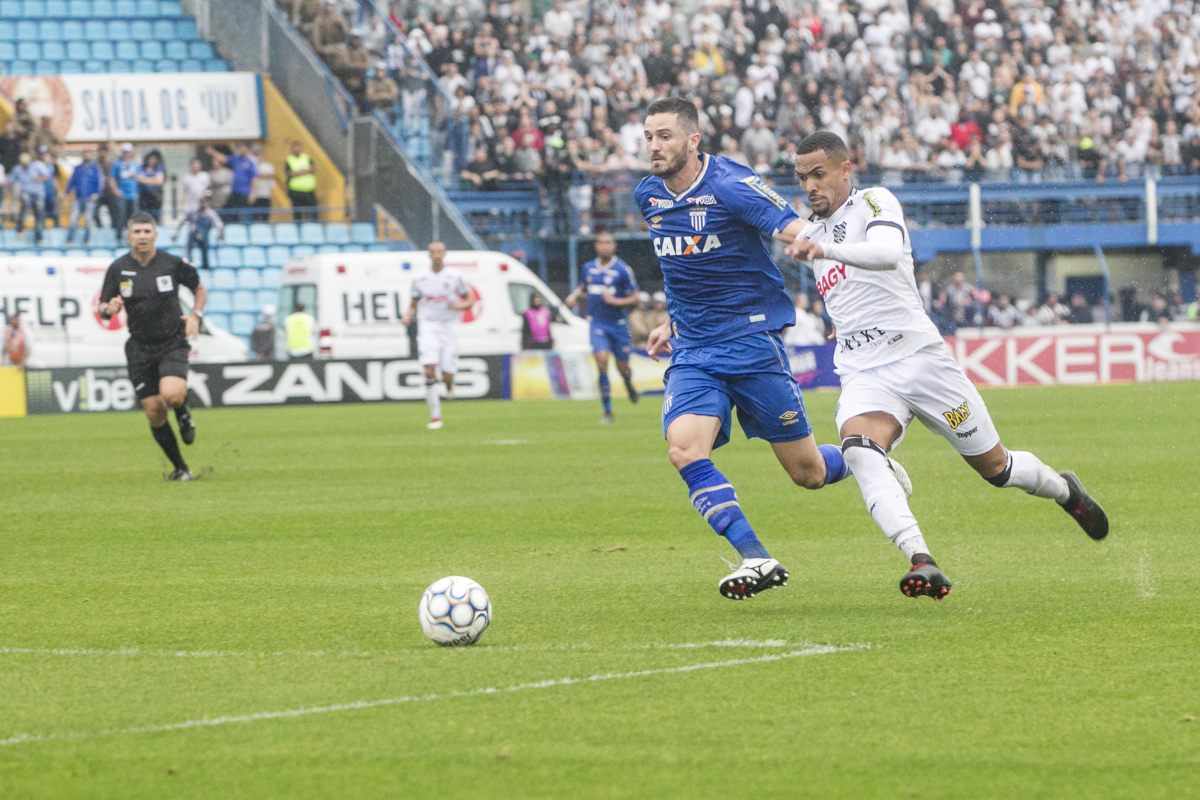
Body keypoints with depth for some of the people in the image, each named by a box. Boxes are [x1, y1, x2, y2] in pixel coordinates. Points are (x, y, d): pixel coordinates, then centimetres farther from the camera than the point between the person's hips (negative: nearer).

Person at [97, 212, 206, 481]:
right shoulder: (117, 269, -1)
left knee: (172, 394, -28)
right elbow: (103, 309, 5)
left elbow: (200, 289, 13)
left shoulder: (173, 264, -3)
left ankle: (183, 413, 10)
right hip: (140, 347, 2)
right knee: (154, 413, -2)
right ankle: (180, 468, 15)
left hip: (172, 344, -2)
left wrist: (196, 315, -4)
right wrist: (109, 309, -19)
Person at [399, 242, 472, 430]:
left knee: (447, 375, -7)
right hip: (428, 328, 0)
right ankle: (435, 416, -11)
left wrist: (458, 306, -13)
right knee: (429, 370, -17)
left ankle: (449, 383, 33)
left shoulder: (454, 277, 3)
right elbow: (413, 305, 16)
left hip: (449, 328, 0)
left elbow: (469, 301, 9)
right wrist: (407, 317, -5)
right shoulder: (420, 279, 7)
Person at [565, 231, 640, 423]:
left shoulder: (622, 269, -7)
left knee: (623, 368, 5)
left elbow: (634, 298, -4)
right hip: (597, 323, 2)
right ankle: (607, 412, -12)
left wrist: (615, 301, -20)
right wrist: (575, 296, 4)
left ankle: (629, 386, 46)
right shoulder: (588, 268, 6)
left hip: (619, 323, -2)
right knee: (601, 359, -18)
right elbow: (583, 287, 26)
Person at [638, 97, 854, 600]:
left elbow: (795, 230, -23)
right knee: (684, 449, -24)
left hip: (753, 343, -5)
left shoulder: (730, 185, -13)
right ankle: (756, 559, -23)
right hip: (693, 354, 5)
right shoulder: (649, 195, 8)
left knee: (808, 473, 3)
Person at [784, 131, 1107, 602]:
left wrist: (823, 249, -42)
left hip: (919, 359, -5)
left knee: (995, 467, 7)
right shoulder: (813, 232, 18)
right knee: (857, 448, -31)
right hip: (863, 377, 5)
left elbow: (888, 252, -30)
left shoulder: (873, 202, -5)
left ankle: (1064, 490, 43)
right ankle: (922, 563, -45)